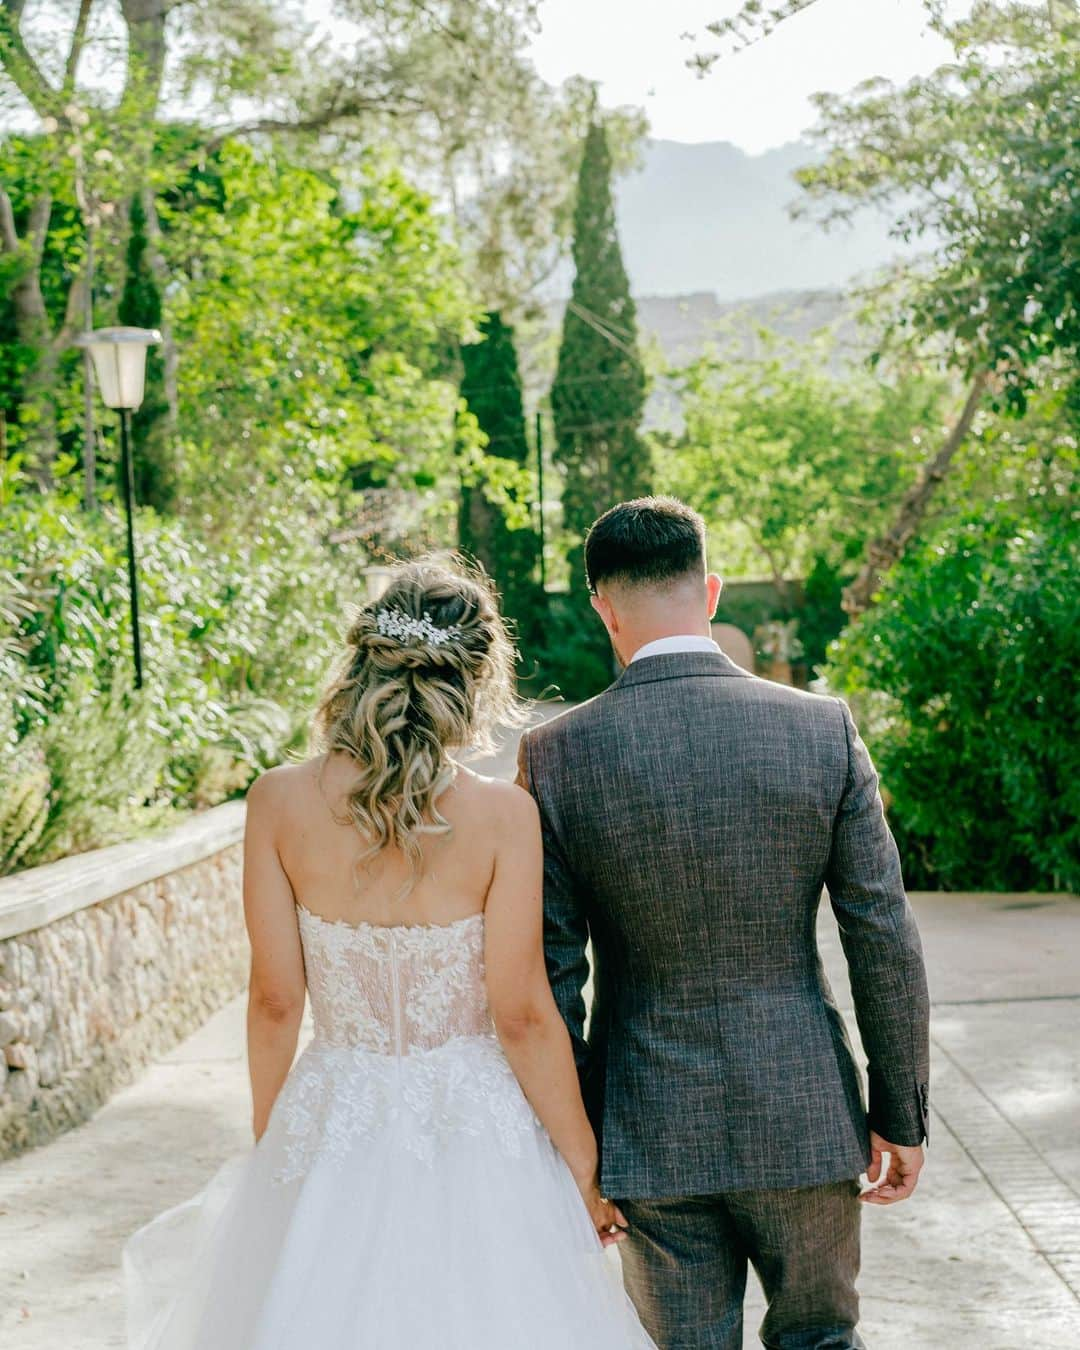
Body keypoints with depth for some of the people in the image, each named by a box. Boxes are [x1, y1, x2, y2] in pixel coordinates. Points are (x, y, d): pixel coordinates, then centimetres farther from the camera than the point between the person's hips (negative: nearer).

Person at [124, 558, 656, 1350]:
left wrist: (268, 1140, 12)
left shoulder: (279, 802, -9)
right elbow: (523, 1016, -13)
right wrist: (584, 1167, -1)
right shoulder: (502, 815, -16)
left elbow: (275, 1000, -3)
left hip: (332, 1131, 2)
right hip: (475, 1132, -2)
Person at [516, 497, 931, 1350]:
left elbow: (551, 971, -7)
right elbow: (885, 940, -6)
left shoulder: (558, 754, -10)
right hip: (805, 1117, 1)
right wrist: (901, 1115, 5)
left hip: (649, 1129, 0)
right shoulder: (822, 729, -8)